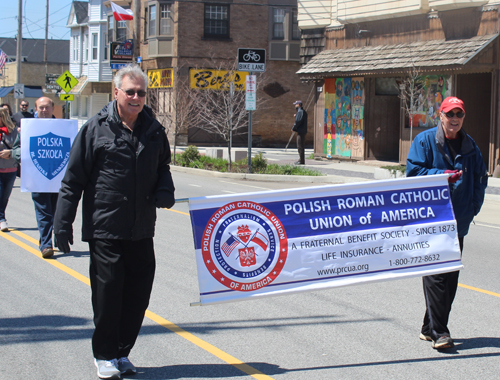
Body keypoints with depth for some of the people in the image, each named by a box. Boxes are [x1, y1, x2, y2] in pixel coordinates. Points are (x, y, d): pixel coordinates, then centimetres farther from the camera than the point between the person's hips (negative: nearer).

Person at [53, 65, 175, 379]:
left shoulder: (154, 130, 9)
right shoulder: (96, 129, -4)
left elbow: (163, 167, 25)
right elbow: (73, 179, -2)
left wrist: (165, 191, 3)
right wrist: (63, 222, -6)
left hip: (142, 231, 4)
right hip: (105, 230, -4)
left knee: (138, 294, 7)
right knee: (107, 294, 0)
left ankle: (122, 351, 23)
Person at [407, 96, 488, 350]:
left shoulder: (470, 146, 13)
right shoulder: (425, 141, 0)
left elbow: (480, 178, 20)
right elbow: (413, 171, -8)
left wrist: (473, 207, 7)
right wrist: (443, 175, -19)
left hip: (458, 221, 6)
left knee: (450, 278, 7)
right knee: (435, 274, -12)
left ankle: (430, 328, 17)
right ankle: (438, 331, -12)